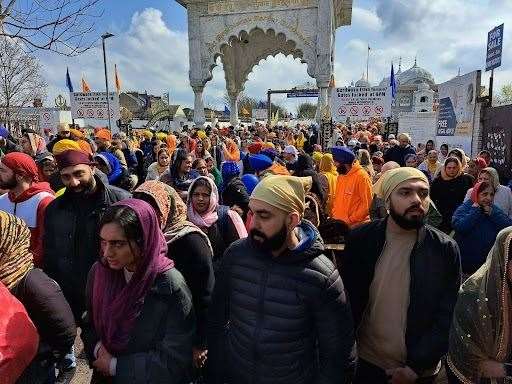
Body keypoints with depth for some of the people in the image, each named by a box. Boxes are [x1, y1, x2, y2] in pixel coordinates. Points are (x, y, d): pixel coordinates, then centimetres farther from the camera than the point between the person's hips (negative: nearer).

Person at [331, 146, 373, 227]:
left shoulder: (361, 176, -12)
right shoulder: (340, 176, 10)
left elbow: (367, 204, -15)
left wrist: (350, 220, -16)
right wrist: (334, 215, 4)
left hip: (355, 225, -7)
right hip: (338, 223, 7)